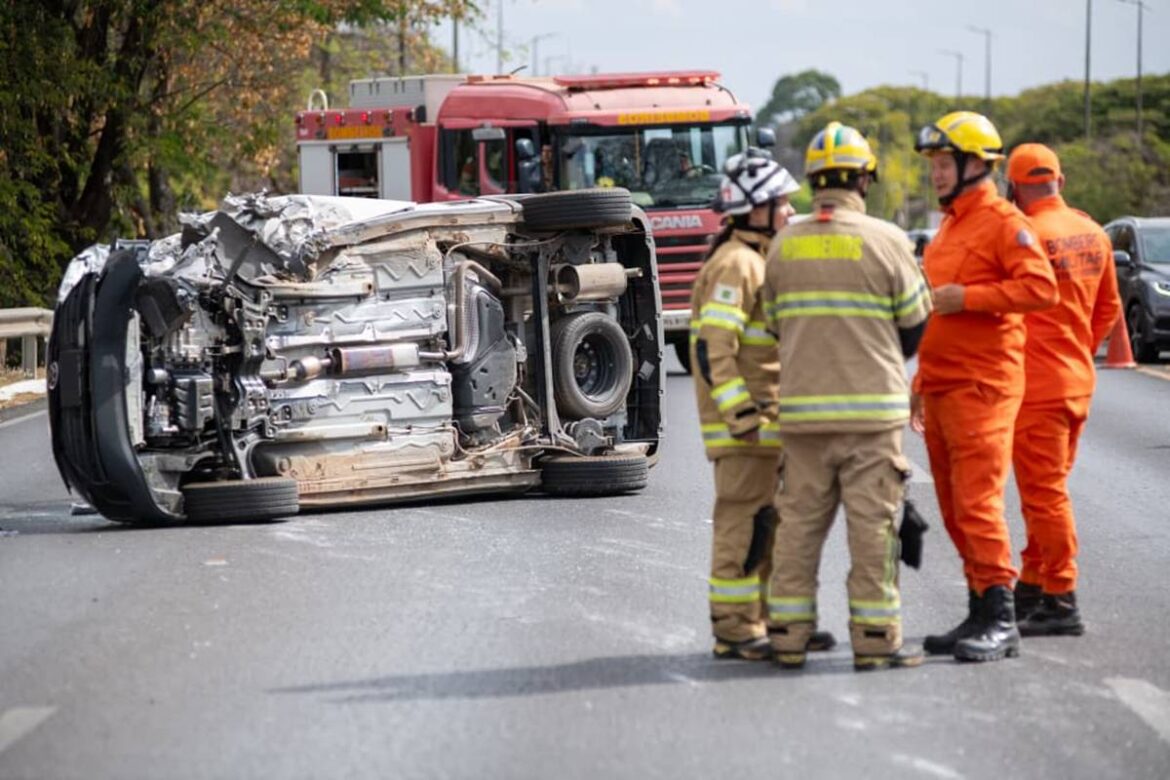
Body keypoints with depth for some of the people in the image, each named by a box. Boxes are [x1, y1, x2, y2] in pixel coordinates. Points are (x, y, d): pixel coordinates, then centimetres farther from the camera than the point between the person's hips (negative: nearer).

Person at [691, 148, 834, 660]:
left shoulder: (756, 261, 20)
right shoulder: (736, 264, -14)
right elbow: (713, 347, -22)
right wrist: (742, 415, -25)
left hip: (765, 419, 10)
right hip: (745, 423, -10)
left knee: (774, 523, 14)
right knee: (745, 522, -8)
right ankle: (734, 631, -6)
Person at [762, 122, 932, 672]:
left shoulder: (784, 246, 5)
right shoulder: (886, 241, -6)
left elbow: (778, 325, 12)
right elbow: (916, 325, 2)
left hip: (803, 407, 4)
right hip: (872, 409, -4)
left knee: (799, 522, 9)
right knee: (872, 524, 0)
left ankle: (788, 637, 11)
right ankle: (875, 640, 0)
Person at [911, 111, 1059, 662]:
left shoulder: (1003, 223, -8)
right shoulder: (948, 228, 21)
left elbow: (1041, 287, -21)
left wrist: (966, 297, -21)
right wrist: (920, 384, 26)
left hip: (982, 389, -9)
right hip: (942, 389, 9)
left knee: (977, 502, -13)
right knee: (954, 508, 9)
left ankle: (1001, 620, -12)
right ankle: (979, 615, 15)